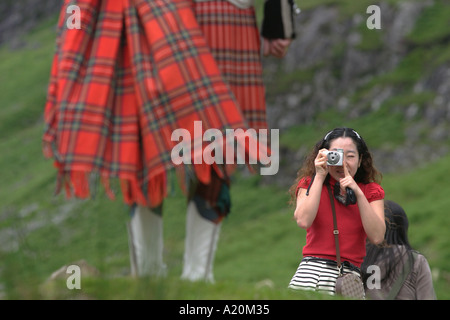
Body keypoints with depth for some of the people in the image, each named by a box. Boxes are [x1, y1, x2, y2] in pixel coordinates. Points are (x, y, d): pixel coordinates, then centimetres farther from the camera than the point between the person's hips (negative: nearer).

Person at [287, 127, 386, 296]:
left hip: (351, 274, 1)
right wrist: (319, 177, -4)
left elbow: (377, 237, -3)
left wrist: (358, 193, -8)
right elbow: (303, 221, -9)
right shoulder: (310, 184, 12)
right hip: (313, 269, -1)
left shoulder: (371, 191, 14)